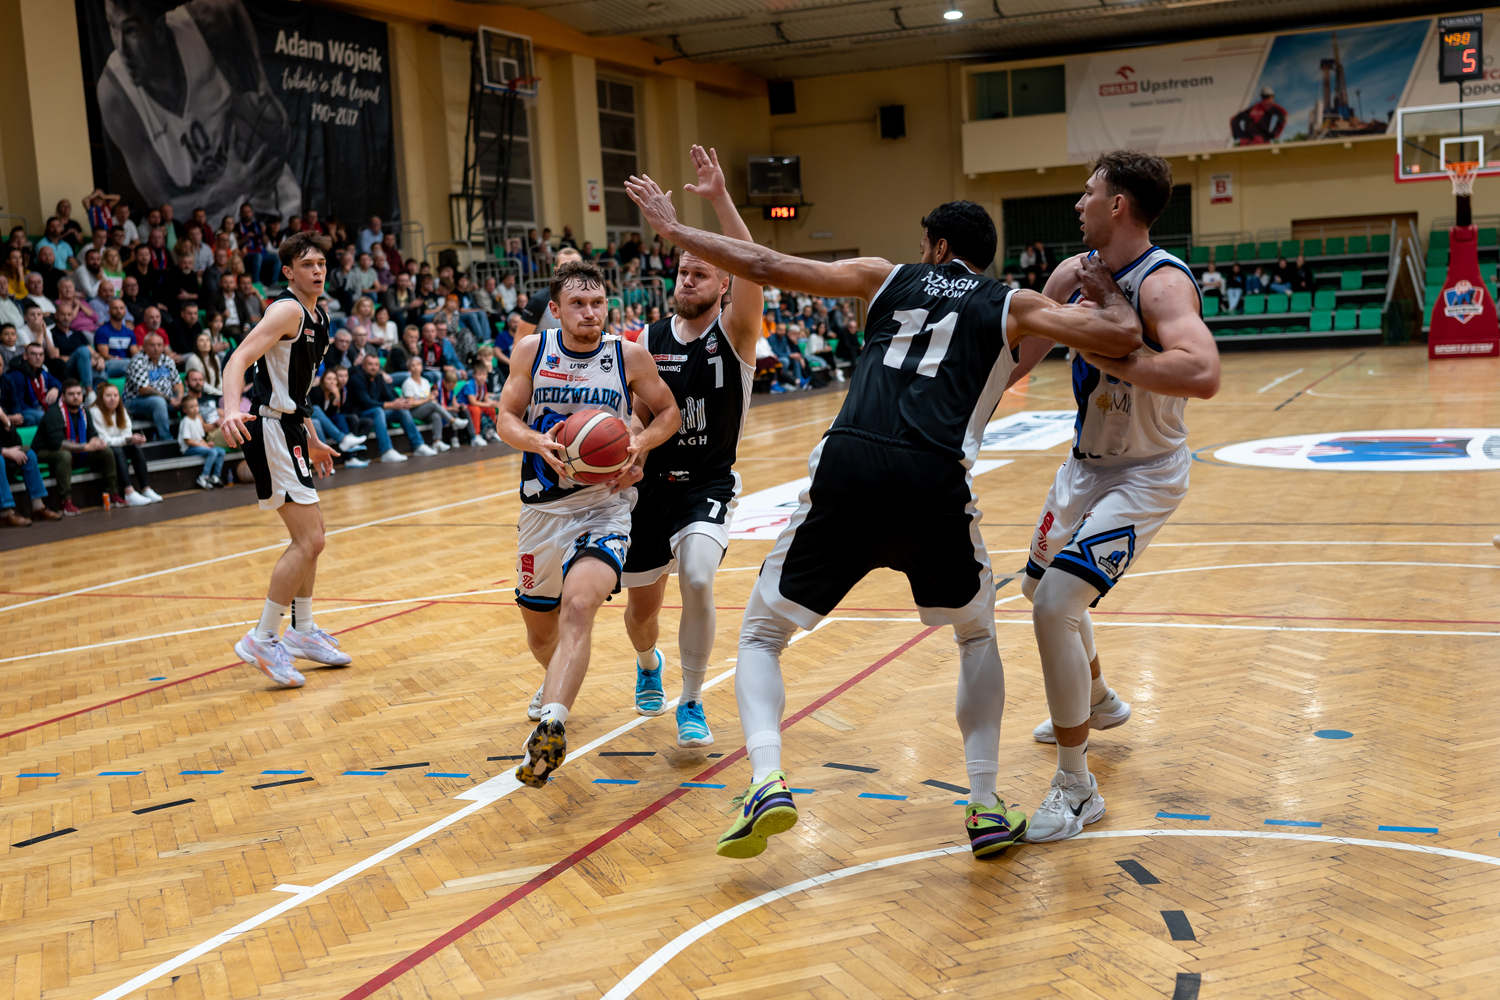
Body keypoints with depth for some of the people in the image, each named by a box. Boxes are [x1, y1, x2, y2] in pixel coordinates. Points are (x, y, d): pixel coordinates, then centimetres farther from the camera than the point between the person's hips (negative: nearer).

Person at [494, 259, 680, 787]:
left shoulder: (629, 356, -4)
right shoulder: (531, 350, -1)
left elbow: (668, 412, 7)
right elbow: (506, 419, 2)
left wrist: (639, 442, -14)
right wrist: (538, 442, -21)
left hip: (605, 505, -3)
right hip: (543, 507, 3)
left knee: (579, 606, -29)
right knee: (540, 630, 17)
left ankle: (550, 727, -32)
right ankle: (560, 682, 51)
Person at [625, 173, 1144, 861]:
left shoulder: (888, 278, 22)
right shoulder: (1012, 308, 18)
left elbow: (766, 268, 18)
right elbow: (1124, 335, 9)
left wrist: (672, 229, 29)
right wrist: (1104, 289, 32)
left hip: (848, 469, 0)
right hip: (934, 482, 0)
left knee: (760, 635, 17)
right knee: (977, 634, 28)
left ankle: (767, 779, -7)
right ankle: (986, 808, 20)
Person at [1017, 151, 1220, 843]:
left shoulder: (1162, 283, -26)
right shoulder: (1076, 273, 0)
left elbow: (1202, 374, -44)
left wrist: (1108, 354, -37)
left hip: (1143, 476, -9)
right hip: (1086, 463, 9)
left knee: (1055, 605, -22)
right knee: (1041, 585, 25)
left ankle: (1077, 789, -8)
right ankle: (1099, 704, 52)